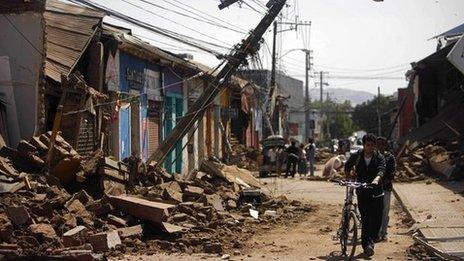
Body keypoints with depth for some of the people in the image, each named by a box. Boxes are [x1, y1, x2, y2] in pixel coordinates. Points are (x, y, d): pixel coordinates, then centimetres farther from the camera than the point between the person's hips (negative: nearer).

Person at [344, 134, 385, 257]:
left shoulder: (379, 158, -1)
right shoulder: (356, 156, 2)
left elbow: (381, 170, -19)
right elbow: (347, 166, 21)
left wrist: (376, 179, -38)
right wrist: (348, 176, 7)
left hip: (377, 193, 0)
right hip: (362, 193, 0)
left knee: (376, 220, -2)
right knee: (365, 220, -7)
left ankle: (370, 242, 12)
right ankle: (367, 245, -8)